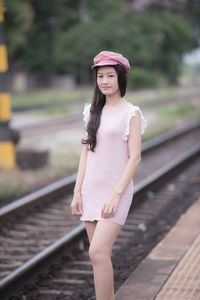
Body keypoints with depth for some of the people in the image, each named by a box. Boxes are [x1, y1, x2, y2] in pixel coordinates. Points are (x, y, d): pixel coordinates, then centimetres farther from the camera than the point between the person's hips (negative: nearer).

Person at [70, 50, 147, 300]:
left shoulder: (131, 113, -5)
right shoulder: (93, 111, 12)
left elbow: (135, 157, -10)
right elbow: (86, 151, 13)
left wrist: (116, 194, -17)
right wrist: (77, 191, 6)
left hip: (116, 189, -6)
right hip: (91, 188, 6)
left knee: (98, 252, -17)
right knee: (99, 255, 8)